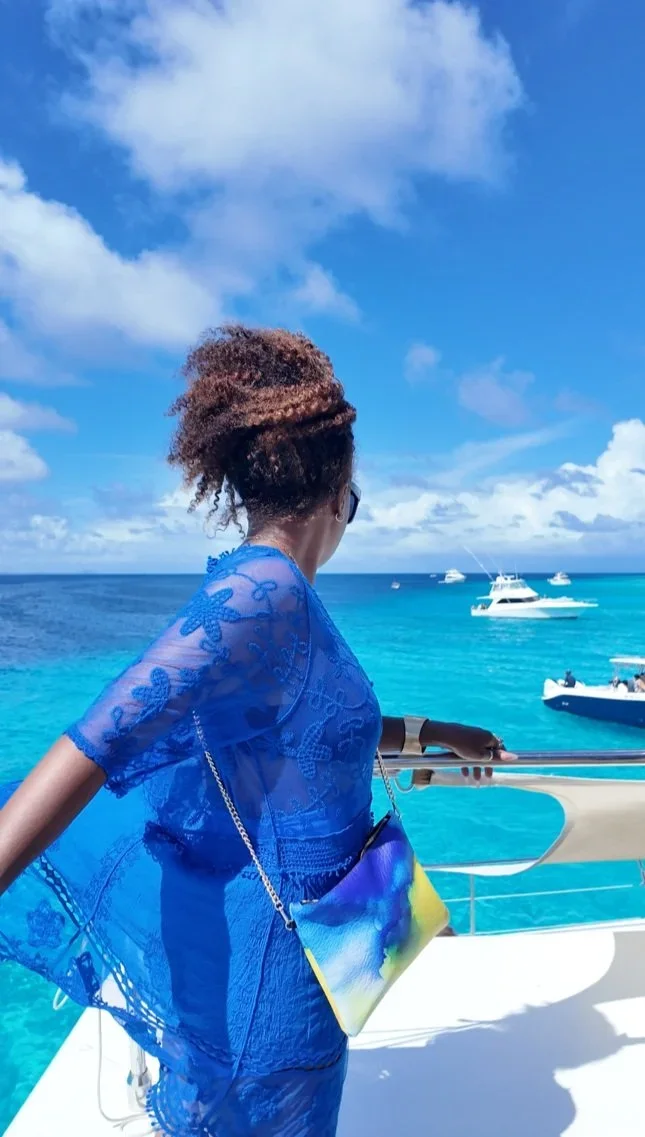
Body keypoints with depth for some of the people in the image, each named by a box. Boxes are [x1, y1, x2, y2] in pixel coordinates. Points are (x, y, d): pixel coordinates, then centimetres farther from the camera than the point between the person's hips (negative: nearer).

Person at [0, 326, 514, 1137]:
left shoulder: (262, 589, 3)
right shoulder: (264, 590, -25)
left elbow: (321, 728, 17)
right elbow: (98, 743, -34)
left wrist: (436, 734, 23)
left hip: (256, 922, 8)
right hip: (264, 952, -8)